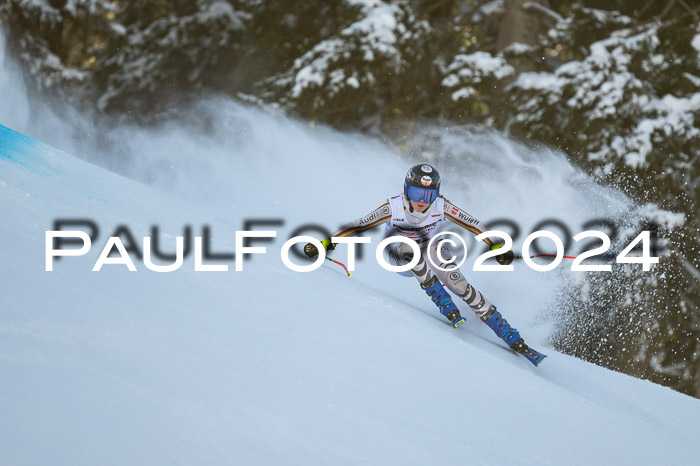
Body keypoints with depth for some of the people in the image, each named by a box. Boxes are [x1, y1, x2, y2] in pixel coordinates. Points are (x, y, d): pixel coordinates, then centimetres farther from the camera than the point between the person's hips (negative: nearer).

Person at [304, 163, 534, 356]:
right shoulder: (394, 208, -29)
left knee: (454, 279, -27)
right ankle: (443, 303, -25)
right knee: (410, 248, -36)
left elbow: (474, 225, -18)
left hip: (432, 248, 0)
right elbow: (358, 226, -22)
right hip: (401, 258, 0)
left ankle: (506, 333, -22)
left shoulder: (441, 207, -26)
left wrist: (497, 247, -25)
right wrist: (327, 242, -30)